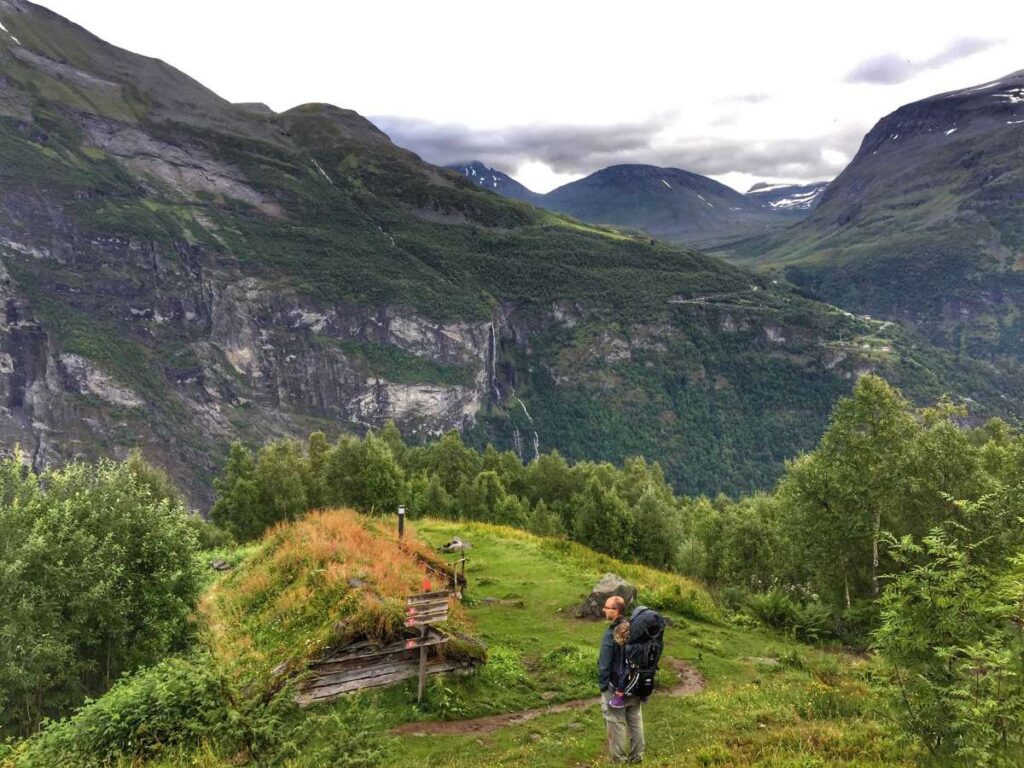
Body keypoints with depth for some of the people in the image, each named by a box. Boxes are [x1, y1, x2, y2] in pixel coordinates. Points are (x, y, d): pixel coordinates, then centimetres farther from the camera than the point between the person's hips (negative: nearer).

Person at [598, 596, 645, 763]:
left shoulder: (611, 634, -22)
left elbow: (604, 665, -19)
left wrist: (602, 686, -8)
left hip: (616, 688, -7)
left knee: (616, 724, 6)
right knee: (635, 721, 17)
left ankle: (619, 760, 14)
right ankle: (637, 757, 28)